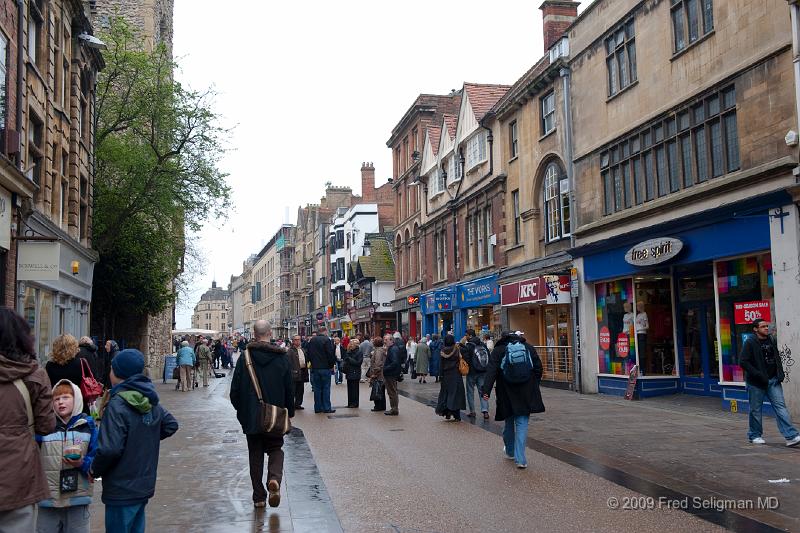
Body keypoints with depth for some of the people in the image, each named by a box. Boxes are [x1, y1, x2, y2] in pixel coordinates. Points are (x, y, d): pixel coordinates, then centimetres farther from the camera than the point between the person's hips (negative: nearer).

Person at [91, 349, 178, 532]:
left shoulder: (117, 405, -20)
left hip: (122, 491, -7)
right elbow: (171, 424, 15)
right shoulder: (151, 401, 4)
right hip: (145, 486, 7)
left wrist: (94, 470, -9)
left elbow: (110, 449, -25)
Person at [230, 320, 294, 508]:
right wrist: (290, 413, 10)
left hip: (251, 417, 0)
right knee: (275, 449, 14)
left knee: (255, 455, 12)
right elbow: (290, 390, 0)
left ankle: (259, 497, 14)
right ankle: (274, 478, -14)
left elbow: (235, 389, -3)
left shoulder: (245, 357, -6)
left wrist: (240, 410, 12)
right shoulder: (281, 357, -4)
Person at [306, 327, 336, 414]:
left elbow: (308, 354, 12)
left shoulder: (311, 340, 7)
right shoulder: (327, 340, -12)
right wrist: (332, 363, -1)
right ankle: (326, 408, 2)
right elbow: (331, 354, -14)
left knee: (317, 388, 9)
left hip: (315, 368, 5)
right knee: (326, 388, 1)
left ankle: (318, 407, 11)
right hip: (325, 367, -5)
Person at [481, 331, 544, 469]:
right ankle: (520, 459, -7)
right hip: (526, 394, 1)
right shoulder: (529, 348, 7)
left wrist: (486, 390, -17)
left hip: (507, 394, -1)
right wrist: (534, 386, 18)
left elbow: (491, 372, -11)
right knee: (522, 424, 1)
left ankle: (510, 451, 35)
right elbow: (538, 368, 8)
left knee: (509, 423, 17)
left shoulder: (498, 350, -1)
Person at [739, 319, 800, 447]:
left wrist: (780, 373, 10)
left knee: (780, 406, -3)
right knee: (756, 410, 5)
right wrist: (758, 375, -21)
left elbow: (777, 358, 23)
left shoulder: (772, 340, 10)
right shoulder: (750, 342, -10)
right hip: (756, 383, -5)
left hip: (773, 380, 5)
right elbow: (743, 362, -16)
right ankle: (755, 435, 19)